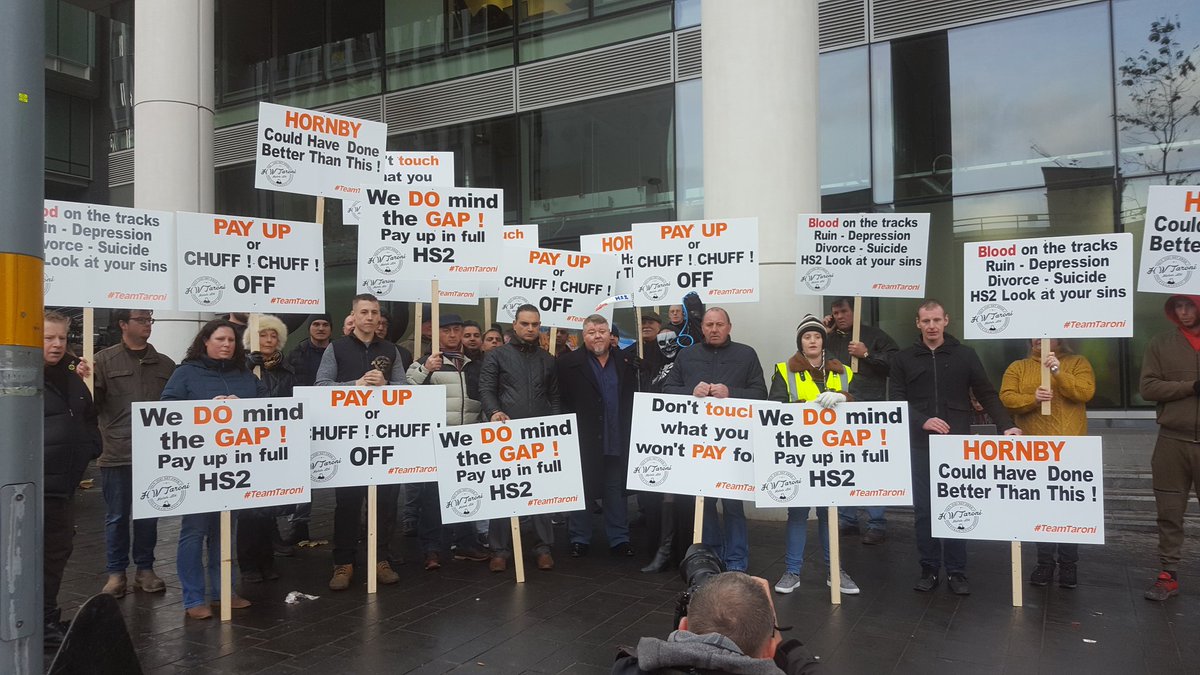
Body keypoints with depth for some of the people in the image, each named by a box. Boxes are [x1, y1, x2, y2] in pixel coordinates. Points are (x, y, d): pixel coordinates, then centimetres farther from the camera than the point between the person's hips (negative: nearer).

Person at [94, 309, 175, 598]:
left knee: (149, 515, 11)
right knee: (117, 516, 8)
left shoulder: (165, 364, 10)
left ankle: (145, 569, 24)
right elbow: (92, 405, -6)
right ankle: (116, 573, 20)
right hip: (117, 453, -2)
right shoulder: (105, 360, 1)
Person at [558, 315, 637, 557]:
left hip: (617, 441, 3)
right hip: (583, 441, -3)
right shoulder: (568, 363, -3)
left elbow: (632, 396, 8)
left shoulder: (624, 361, 7)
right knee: (581, 491, 8)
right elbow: (561, 400, -7)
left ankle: (619, 539, 21)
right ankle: (579, 539, 21)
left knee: (617, 491, 11)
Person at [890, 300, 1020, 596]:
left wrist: (1007, 425, -7)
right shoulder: (904, 358, 4)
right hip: (920, 445, 1)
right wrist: (922, 421, -16)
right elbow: (896, 400, -1)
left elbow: (987, 394, 5)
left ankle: (957, 572, 14)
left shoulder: (965, 355, 4)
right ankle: (929, 569, 16)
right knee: (923, 510, 6)